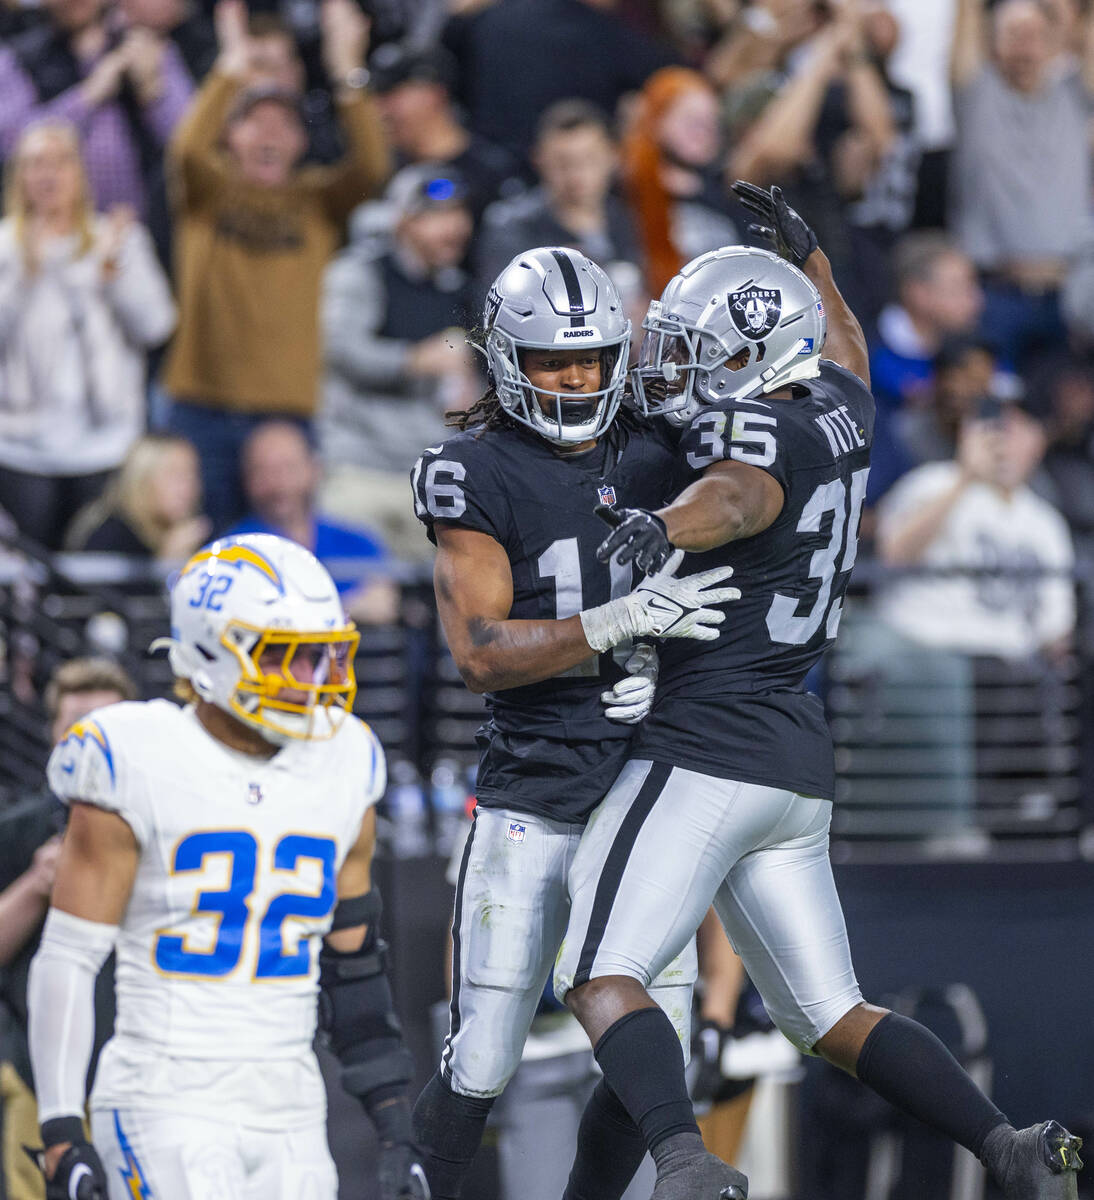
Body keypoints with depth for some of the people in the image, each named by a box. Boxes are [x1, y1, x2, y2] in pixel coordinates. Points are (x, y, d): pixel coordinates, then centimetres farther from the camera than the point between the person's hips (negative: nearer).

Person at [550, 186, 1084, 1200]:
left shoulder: (754, 431, -13)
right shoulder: (840, 413, 12)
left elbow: (740, 493, -38)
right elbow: (842, 347, 38)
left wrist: (664, 527, -58)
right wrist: (803, 252, 49)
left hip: (705, 753, -9)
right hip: (800, 767, 9)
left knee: (601, 979, -12)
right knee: (829, 1014, 13)